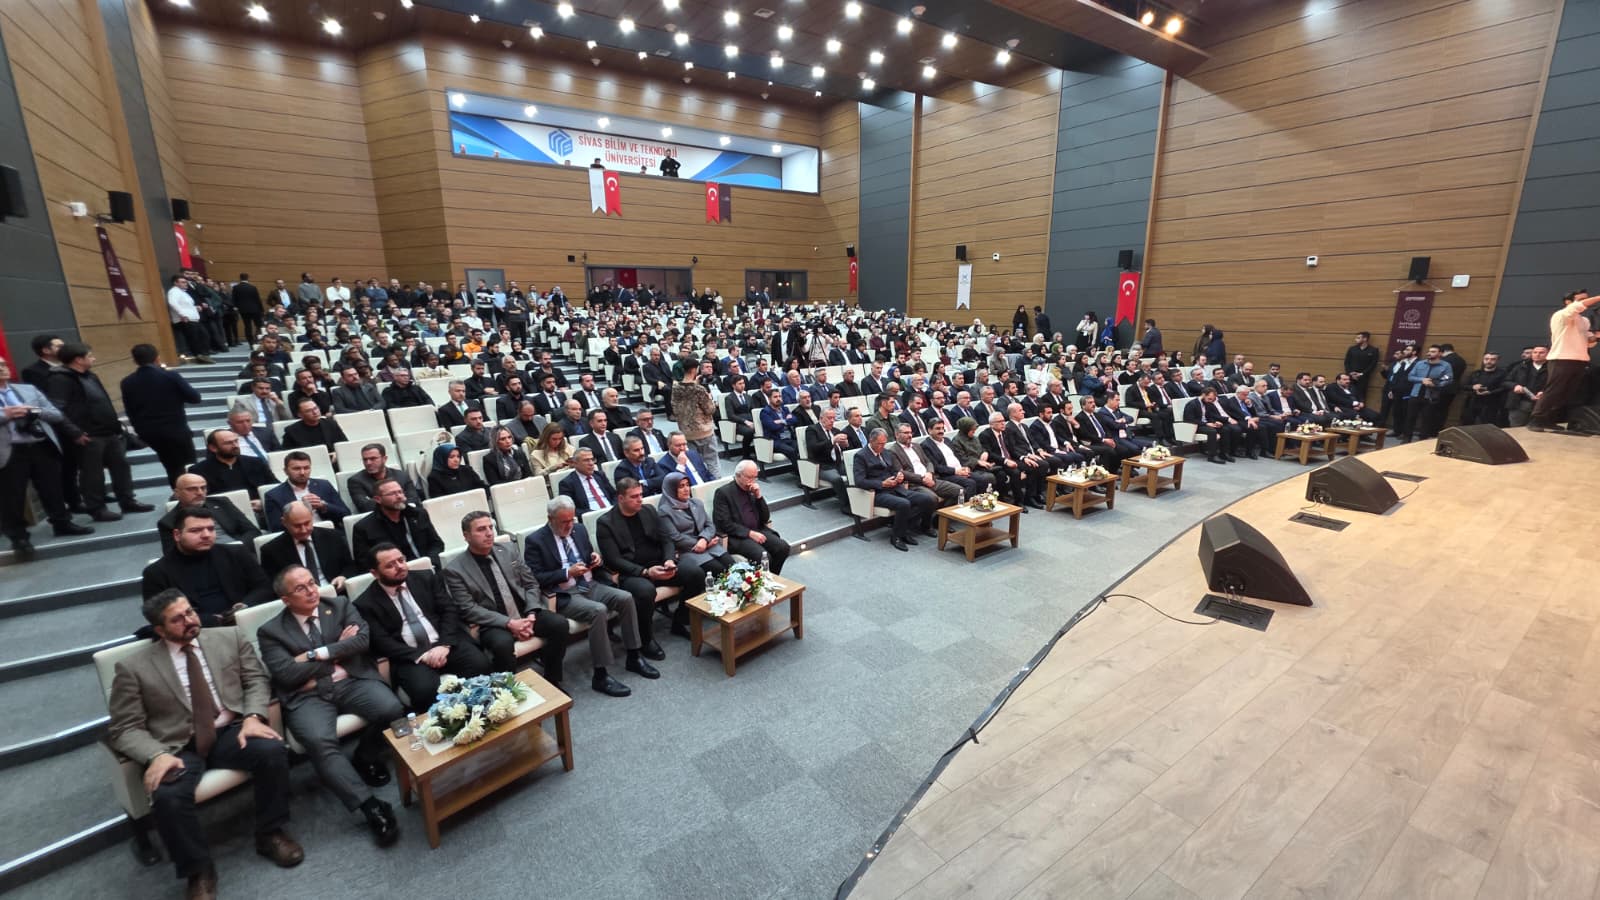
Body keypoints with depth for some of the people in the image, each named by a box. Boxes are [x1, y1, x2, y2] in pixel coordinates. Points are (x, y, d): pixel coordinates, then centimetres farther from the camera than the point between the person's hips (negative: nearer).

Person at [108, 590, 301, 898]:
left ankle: (270, 833, -4)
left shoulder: (230, 637, 7)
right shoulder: (134, 667, 1)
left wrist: (253, 716, -13)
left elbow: (256, 679, 6)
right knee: (167, 796, -31)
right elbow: (125, 728, -1)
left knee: (272, 750, -28)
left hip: (231, 733, 1)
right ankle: (199, 871, -4)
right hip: (178, 748, -1)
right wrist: (157, 755, -20)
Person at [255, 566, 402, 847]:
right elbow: (287, 674, -6)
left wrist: (317, 654, -9)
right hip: (308, 696, -1)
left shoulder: (340, 605, 12)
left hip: (353, 682, 2)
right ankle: (371, 807, -26)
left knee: (392, 709, -26)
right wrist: (340, 649, -3)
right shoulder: (270, 631, 7)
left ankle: (364, 759, 7)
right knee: (320, 742, -31)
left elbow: (362, 639, -3)